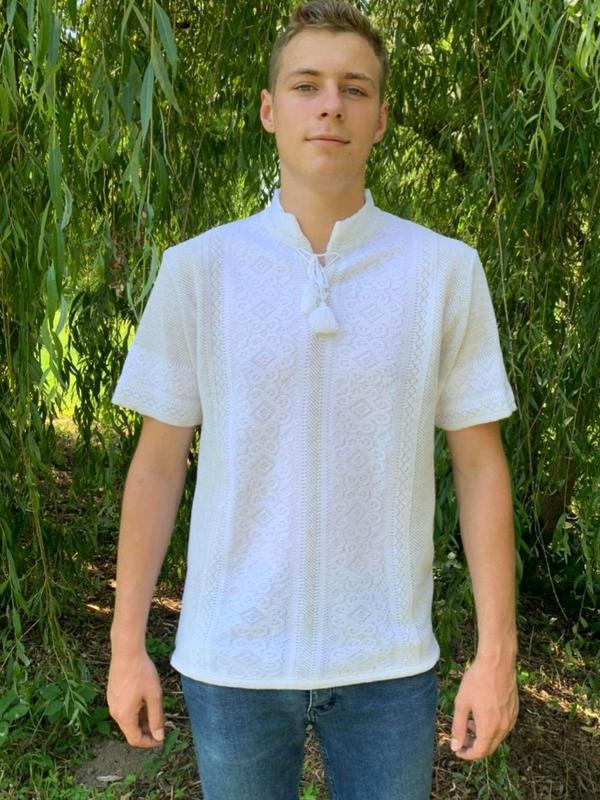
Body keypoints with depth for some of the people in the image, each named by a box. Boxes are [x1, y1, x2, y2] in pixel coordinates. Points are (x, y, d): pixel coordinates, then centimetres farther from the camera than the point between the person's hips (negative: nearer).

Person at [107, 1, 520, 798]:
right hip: (231, 658, 1)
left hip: (389, 662, 0)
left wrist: (497, 652, -3)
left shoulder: (448, 270, -4)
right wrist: (127, 645, 2)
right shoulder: (196, 269, -4)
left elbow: (480, 464, -1)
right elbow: (158, 464, 1)